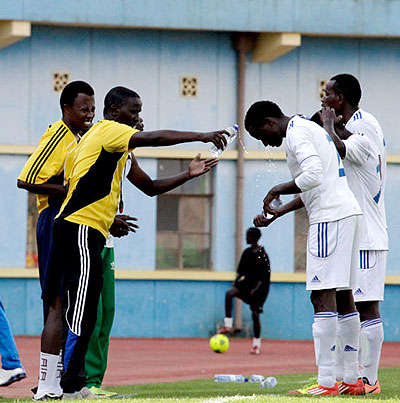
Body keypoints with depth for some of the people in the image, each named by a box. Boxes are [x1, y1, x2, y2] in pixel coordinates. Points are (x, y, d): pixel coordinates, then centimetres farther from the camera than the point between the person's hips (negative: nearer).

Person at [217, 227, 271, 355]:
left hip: (259, 286, -6)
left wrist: (256, 289, -20)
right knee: (229, 293, -22)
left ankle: (257, 344, 14)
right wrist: (235, 281, 1)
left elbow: (265, 275, -13)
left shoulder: (262, 254, -13)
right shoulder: (247, 252, 7)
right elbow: (241, 269, 16)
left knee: (255, 314, -2)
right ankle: (228, 326, -19)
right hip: (246, 282, 6)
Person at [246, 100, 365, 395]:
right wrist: (278, 212, 27)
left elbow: (313, 176, -22)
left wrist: (277, 191, -8)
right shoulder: (312, 128, 24)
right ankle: (353, 380, 12)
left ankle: (326, 382, -16)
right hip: (349, 212, 10)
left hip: (331, 217, -10)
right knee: (343, 296, 11)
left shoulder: (296, 132, -7)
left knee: (323, 296, -12)